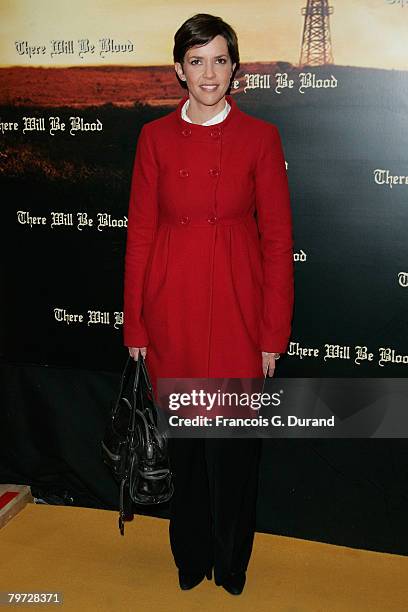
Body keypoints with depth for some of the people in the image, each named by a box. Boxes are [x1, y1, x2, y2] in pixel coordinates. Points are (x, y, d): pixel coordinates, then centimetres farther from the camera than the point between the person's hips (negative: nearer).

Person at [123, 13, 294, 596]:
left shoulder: (260, 136, 0)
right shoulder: (155, 136, 4)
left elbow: (278, 238, -1)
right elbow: (139, 232, 4)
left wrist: (274, 334, -5)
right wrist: (135, 325, 2)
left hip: (237, 312, -1)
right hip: (172, 313, 2)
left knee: (234, 444, 7)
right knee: (183, 442, 13)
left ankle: (231, 564, 31)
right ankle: (191, 557, 35)